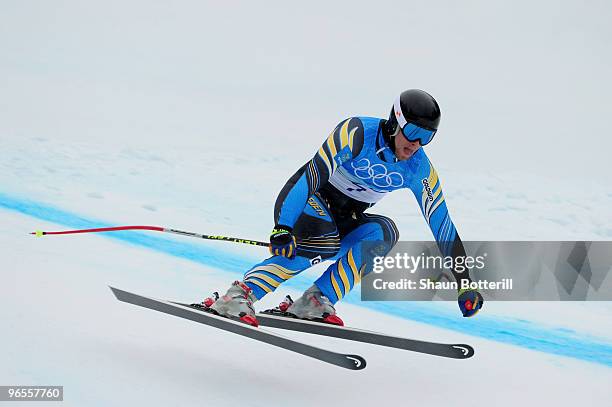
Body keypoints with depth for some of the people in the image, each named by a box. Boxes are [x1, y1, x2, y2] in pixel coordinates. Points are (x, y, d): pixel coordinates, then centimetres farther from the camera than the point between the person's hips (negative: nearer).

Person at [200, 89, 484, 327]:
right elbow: (313, 173, -31)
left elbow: (442, 225, -4)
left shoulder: (419, 170, -8)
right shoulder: (357, 132, -23)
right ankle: (240, 295, -37)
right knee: (326, 243, -36)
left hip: (347, 219, 5)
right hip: (309, 199, -5)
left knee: (384, 231, -26)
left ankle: (316, 302, -26)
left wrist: (465, 285, -6)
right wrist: (283, 227, -42)